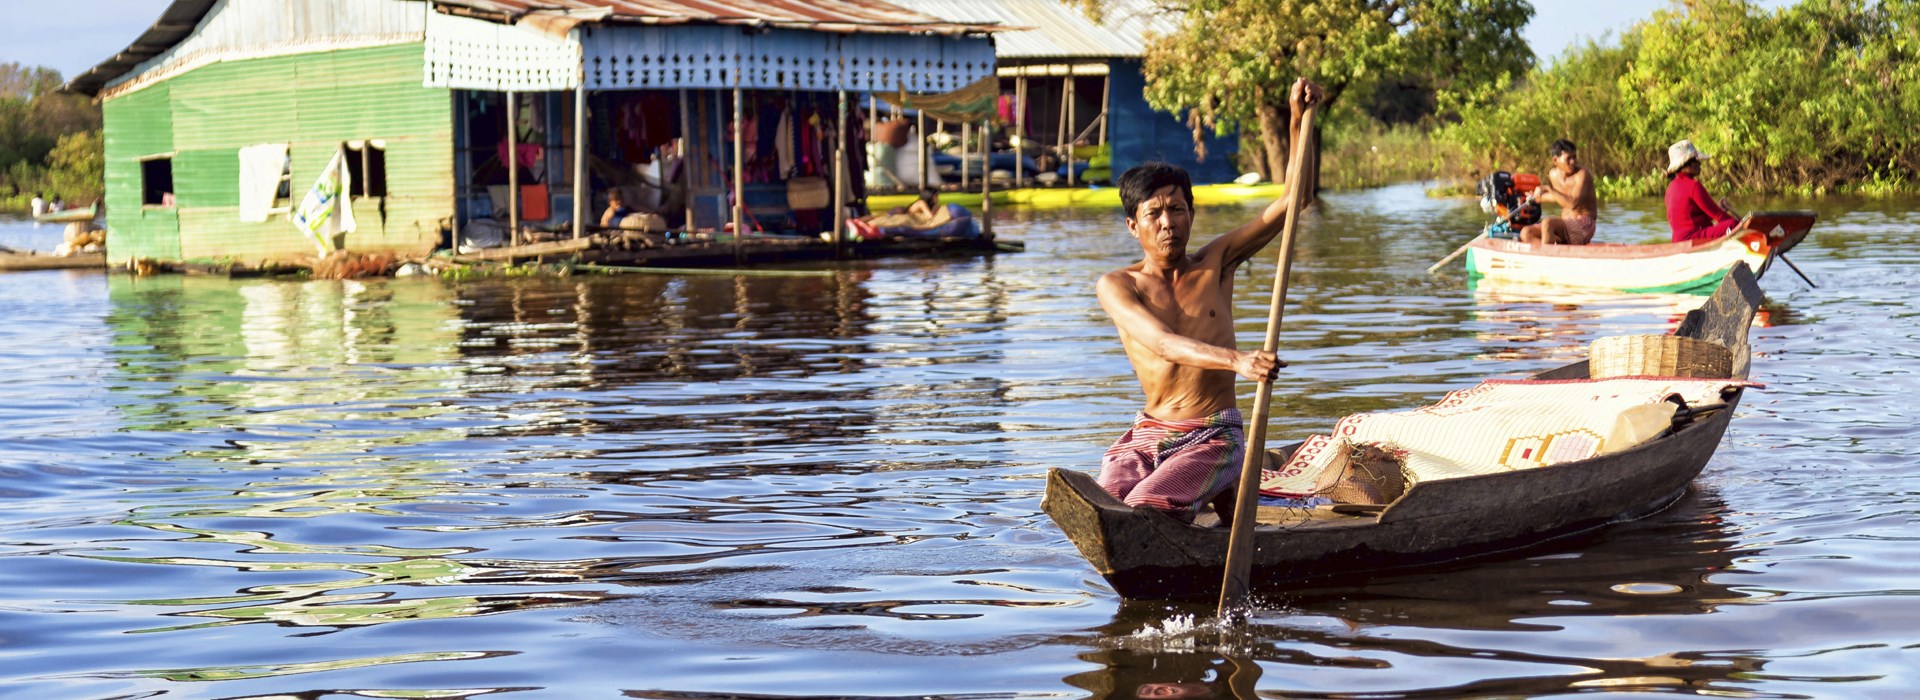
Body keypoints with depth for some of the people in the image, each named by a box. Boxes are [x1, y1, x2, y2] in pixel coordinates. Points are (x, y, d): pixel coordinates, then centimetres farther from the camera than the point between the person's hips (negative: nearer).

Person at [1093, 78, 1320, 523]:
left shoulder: (1215, 263, 7)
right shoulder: (1117, 286, 0)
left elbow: (1291, 202, 2)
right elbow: (1162, 343, -20)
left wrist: (1298, 118, -10)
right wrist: (1236, 361, -37)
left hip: (1214, 437, -2)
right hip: (1148, 434, 2)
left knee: (1145, 508, -28)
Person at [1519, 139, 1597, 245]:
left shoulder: (1583, 174, -14)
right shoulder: (1553, 175, 7)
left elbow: (1573, 204, -26)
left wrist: (1549, 190, -18)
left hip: (1584, 227, -8)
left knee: (1547, 223, -33)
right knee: (1526, 233, -10)